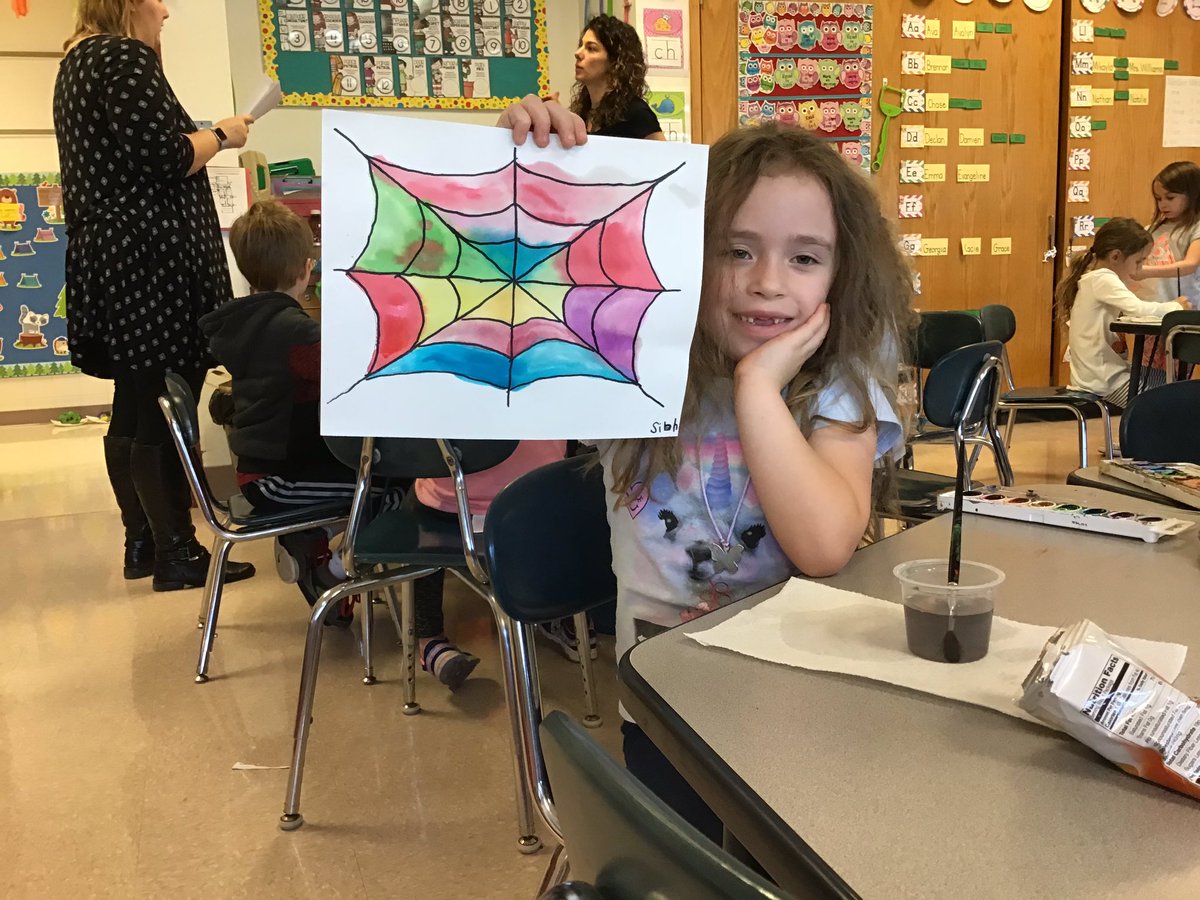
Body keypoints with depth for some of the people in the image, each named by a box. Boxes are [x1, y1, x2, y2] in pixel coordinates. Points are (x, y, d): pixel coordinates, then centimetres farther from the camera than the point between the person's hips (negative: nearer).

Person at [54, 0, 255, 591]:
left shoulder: (79, 60, 19)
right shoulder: (125, 57, -11)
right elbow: (164, 156, -20)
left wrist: (200, 138, 21)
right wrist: (222, 135, -5)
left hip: (105, 254, 10)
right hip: (151, 260, -10)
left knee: (134, 410, 13)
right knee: (165, 416, -6)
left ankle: (142, 542, 21)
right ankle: (177, 556, -1)